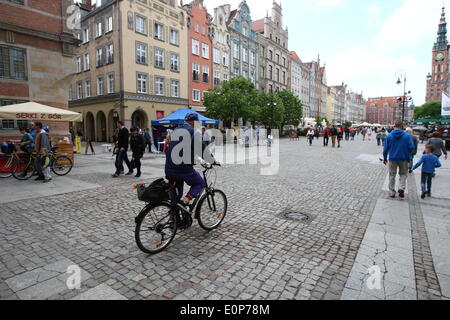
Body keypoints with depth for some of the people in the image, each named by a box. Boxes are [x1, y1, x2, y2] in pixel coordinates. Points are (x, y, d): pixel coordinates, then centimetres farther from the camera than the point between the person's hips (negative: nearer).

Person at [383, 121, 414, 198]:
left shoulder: (389, 136, -5)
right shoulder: (407, 136, -7)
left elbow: (386, 149, -4)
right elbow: (411, 147, -8)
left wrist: (385, 158, 8)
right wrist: (408, 156, 10)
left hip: (392, 159, 0)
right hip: (403, 159, 0)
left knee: (392, 175, 10)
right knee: (403, 174, 18)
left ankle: (392, 192, 14)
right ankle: (401, 188, -2)